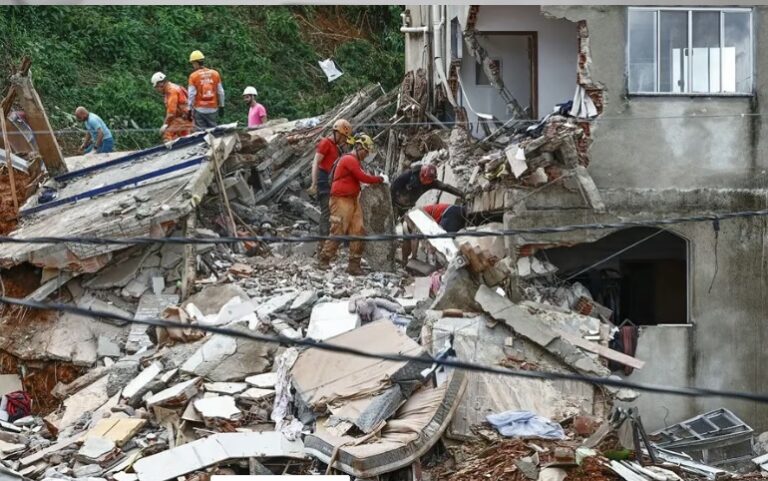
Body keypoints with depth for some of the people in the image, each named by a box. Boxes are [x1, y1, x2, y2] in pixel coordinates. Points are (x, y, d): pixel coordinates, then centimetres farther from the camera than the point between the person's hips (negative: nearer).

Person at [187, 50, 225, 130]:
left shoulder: (193, 76, -8)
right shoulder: (215, 74, 2)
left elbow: (191, 94, -9)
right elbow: (220, 92, 6)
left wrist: (190, 109, -2)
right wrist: (221, 106, 16)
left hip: (199, 109, -3)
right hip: (213, 108, 3)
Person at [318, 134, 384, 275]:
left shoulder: (354, 161, 19)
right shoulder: (349, 160, -14)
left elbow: (360, 178, 15)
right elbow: (363, 177, -17)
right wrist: (379, 179, -5)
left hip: (353, 200, 10)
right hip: (341, 201, -10)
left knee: (358, 231, 3)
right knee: (338, 232, -6)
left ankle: (354, 264, 5)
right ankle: (324, 260, 7)